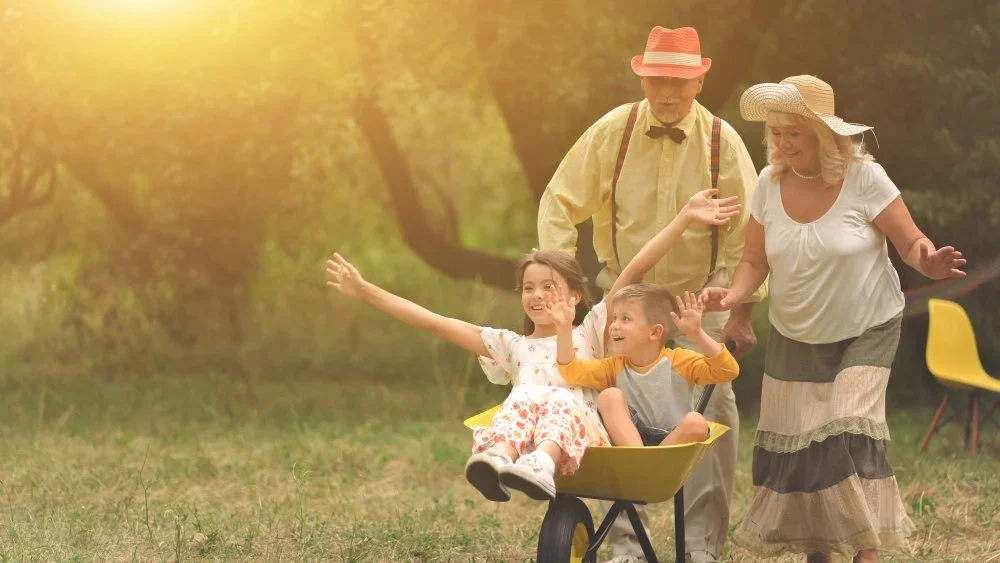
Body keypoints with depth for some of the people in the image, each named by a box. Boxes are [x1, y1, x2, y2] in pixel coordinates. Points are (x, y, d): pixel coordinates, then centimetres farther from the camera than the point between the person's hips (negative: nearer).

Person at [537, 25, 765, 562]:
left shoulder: (721, 141, -10)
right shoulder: (610, 133, -8)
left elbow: (747, 231, -7)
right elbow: (559, 204, -3)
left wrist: (743, 310, -10)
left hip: (701, 299, -1)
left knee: (712, 413, -10)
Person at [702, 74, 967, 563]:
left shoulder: (864, 179, -17)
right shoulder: (770, 183, -6)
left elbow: (912, 243, -11)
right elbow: (755, 261, 1)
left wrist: (929, 263, -35)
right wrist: (734, 295, -20)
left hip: (865, 333, -4)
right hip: (794, 338, 4)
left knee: (851, 433, -19)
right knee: (793, 446, 2)